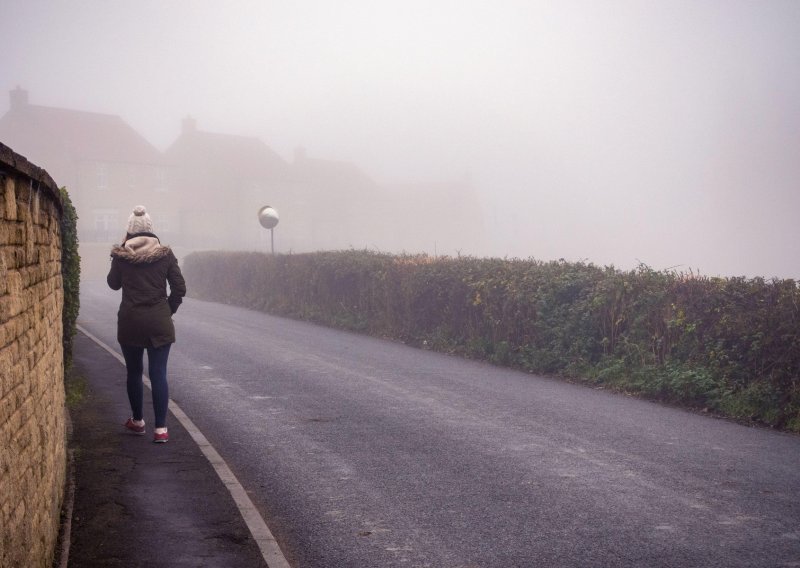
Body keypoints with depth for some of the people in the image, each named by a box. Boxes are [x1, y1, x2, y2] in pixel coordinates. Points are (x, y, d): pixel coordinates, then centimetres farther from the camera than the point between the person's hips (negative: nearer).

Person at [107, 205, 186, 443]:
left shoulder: (121, 255, -4)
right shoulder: (165, 254, -4)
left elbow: (114, 283, 13)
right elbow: (179, 288, -3)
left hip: (130, 321, 1)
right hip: (159, 323, 0)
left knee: (134, 372, 16)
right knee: (158, 375, 0)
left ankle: (138, 421, 28)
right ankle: (160, 428, -2)